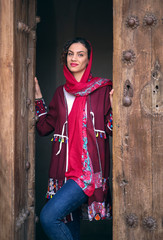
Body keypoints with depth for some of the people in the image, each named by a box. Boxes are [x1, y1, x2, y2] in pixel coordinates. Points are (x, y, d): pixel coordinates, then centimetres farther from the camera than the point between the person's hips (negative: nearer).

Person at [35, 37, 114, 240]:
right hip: (65, 169, 5)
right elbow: (44, 127, 14)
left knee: (49, 217, -20)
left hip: (90, 169, -5)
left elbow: (112, 130, 1)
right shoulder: (61, 92, 15)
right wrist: (37, 97, 10)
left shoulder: (102, 89, 1)